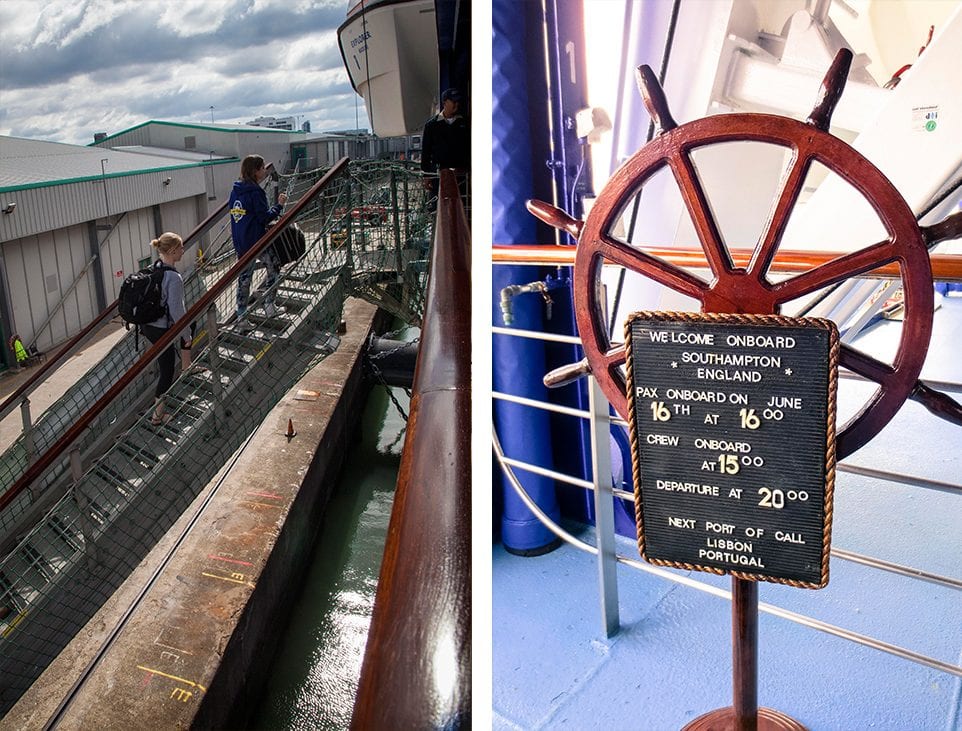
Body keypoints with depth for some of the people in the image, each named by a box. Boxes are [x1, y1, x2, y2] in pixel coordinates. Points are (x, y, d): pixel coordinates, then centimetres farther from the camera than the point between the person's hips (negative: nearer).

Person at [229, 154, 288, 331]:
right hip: (257, 241, -7)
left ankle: (242, 319, 10)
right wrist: (279, 205, -6)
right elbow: (265, 217, -16)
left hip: (240, 242, 7)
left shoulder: (235, 190, 10)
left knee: (244, 278, 10)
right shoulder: (255, 192, -14)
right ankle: (269, 306, 14)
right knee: (273, 268, 14)